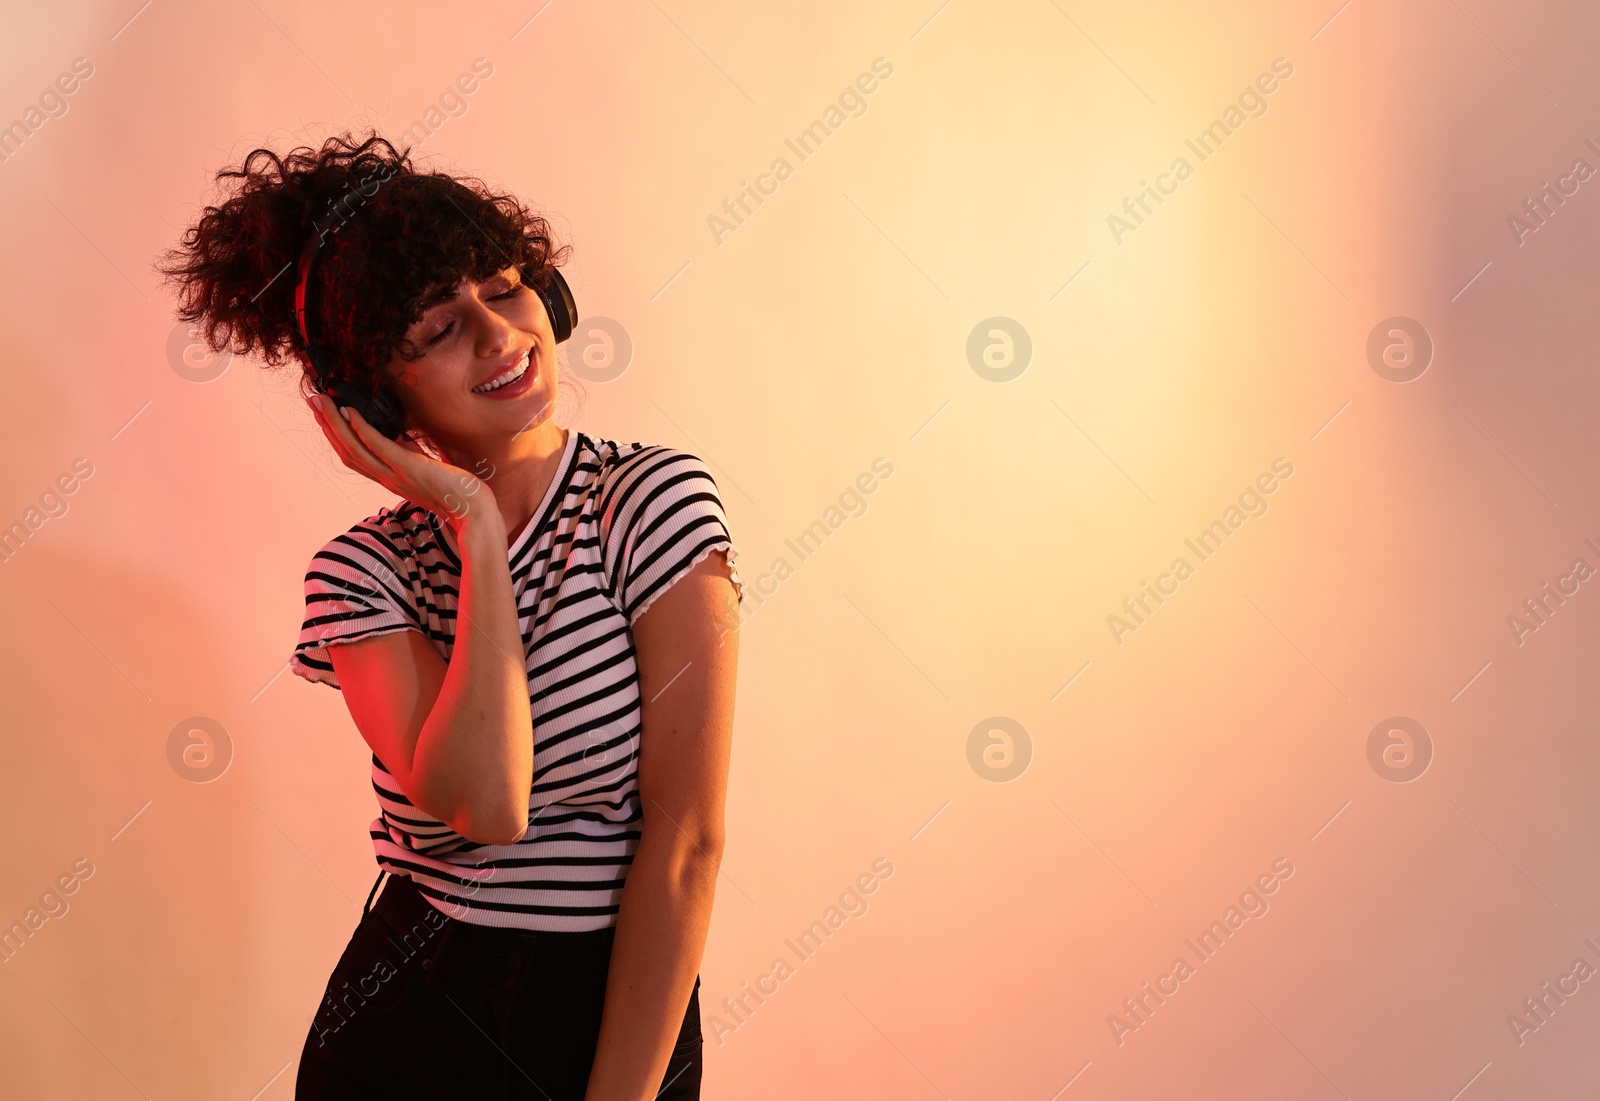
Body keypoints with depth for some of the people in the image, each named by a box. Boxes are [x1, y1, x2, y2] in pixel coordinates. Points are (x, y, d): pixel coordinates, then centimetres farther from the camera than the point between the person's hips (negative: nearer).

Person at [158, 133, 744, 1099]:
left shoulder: (656, 501, -11)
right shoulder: (361, 572, -5)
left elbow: (687, 842, -14)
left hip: (625, 1021, -1)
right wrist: (479, 532, -17)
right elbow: (487, 804, -23)